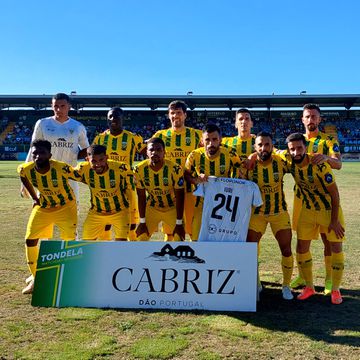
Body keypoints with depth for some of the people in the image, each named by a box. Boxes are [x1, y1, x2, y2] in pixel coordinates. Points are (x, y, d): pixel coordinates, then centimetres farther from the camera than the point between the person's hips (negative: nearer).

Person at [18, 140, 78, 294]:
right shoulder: (26, 169, -19)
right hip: (43, 207, 4)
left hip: (66, 206, -3)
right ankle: (35, 277, 17)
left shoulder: (62, 168, -30)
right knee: (30, 240, -2)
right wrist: (34, 198, 8)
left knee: (69, 240, -11)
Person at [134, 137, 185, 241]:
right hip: (151, 208, 2)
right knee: (141, 238, -3)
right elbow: (141, 197, -8)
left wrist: (179, 223, -16)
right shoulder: (139, 169, -18)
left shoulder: (175, 169, -25)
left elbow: (179, 198, -17)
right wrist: (142, 222, -7)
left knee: (177, 239, -8)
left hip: (172, 208, -2)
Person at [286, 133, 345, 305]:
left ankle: (335, 290, 15)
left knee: (336, 248, -1)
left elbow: (334, 193, -21)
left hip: (330, 209, -4)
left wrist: (334, 221, -19)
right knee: (302, 247, 2)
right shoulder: (290, 164, -13)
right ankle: (309, 287, 18)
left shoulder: (319, 165, -27)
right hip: (308, 210, 4)